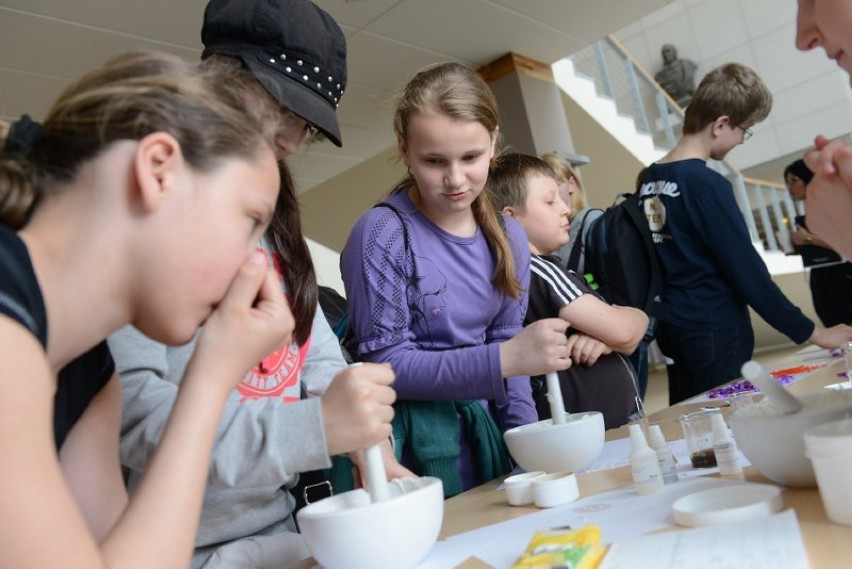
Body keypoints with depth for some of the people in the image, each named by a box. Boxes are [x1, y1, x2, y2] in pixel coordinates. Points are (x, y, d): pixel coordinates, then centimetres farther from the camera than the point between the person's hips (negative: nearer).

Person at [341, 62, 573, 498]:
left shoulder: (508, 237, 1)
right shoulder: (381, 235, -17)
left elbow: (504, 342, 7)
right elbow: (386, 365, -17)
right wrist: (507, 359, -25)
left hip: (484, 432, 6)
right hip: (410, 446, -5)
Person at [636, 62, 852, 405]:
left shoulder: (650, 179, 6)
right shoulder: (707, 184, -17)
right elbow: (746, 271, -16)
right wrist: (811, 333, -8)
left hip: (673, 330, 8)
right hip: (715, 335, -8)